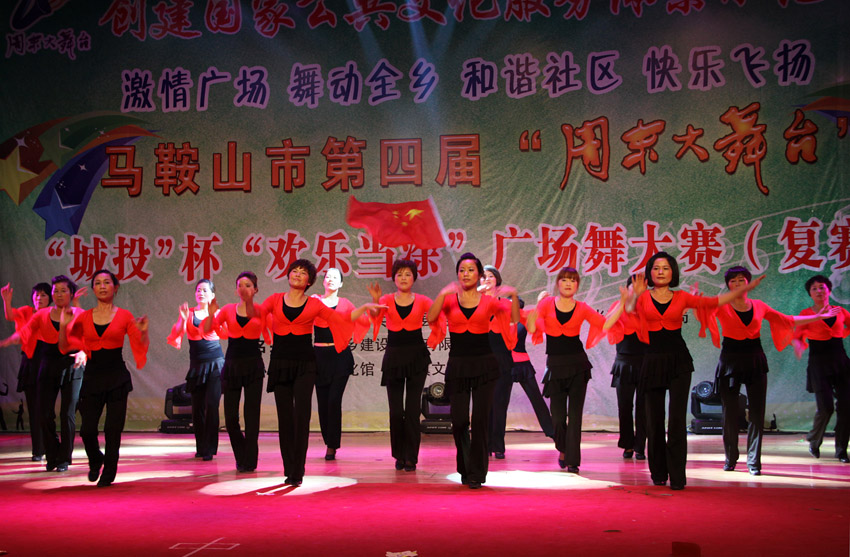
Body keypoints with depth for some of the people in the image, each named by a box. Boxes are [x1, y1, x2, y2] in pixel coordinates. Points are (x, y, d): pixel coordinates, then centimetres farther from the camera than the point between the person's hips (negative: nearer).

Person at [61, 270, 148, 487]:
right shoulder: (84, 317, 6)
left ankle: (108, 473, 18)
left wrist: (143, 332, -18)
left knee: (113, 428, -1)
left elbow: (141, 347, 0)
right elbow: (64, 346, 5)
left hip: (117, 377, -1)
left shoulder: (124, 316, 1)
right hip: (92, 376, 2)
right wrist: (63, 326, -10)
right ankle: (95, 461, 29)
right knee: (87, 429, -3)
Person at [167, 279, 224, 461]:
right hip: (196, 365, 2)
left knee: (212, 405, -11)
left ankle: (209, 448, -5)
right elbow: (174, 339, -3)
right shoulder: (188, 313, 7)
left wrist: (213, 315, -24)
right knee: (197, 407, 4)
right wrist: (183, 320, -15)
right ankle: (200, 447, 18)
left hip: (215, 363, -2)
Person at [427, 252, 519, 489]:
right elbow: (431, 318, -14)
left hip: (484, 364, 0)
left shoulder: (488, 301, 4)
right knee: (459, 421, 0)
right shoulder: (450, 299, 3)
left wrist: (513, 296, -19)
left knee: (480, 419, -3)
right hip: (458, 365, 0)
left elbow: (515, 319, -4)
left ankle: (476, 473, 8)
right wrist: (443, 294, -26)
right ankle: (464, 468, 25)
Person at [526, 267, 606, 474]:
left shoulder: (582, 308, 1)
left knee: (575, 413, -3)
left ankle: (572, 460, 2)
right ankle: (562, 449, 32)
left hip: (577, 364, 0)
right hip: (555, 365, 0)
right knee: (557, 415, 3)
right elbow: (531, 328, -10)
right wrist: (538, 303, -10)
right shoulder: (547, 303, 0)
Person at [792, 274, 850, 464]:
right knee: (826, 407, -12)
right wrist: (799, 346, -26)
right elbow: (796, 336, -6)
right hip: (819, 363, -3)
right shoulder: (807, 314, 0)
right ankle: (814, 441, 15)